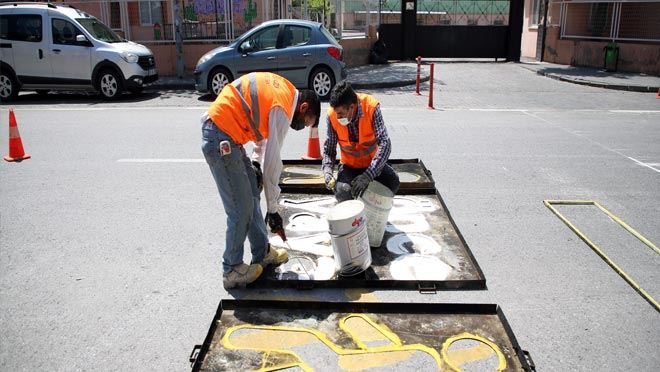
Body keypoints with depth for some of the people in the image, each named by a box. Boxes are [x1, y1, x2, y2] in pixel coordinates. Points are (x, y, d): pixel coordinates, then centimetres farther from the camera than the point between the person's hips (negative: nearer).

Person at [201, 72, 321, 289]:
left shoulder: (286, 90, 9)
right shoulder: (282, 108, -17)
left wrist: (256, 162, 7)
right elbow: (272, 163, -15)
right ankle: (232, 271, 12)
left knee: (252, 195, 16)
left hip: (226, 134, 10)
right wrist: (272, 210, -7)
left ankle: (262, 253, 29)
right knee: (241, 210, -3)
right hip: (221, 140, -10)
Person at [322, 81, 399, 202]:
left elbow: (385, 143, -32)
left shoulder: (371, 107, -25)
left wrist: (367, 176, -43)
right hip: (349, 165, 0)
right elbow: (329, 149, -6)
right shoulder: (332, 115, -17)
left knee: (393, 182, -28)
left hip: (372, 163, 0)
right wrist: (327, 171, -28)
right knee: (343, 192, -30)